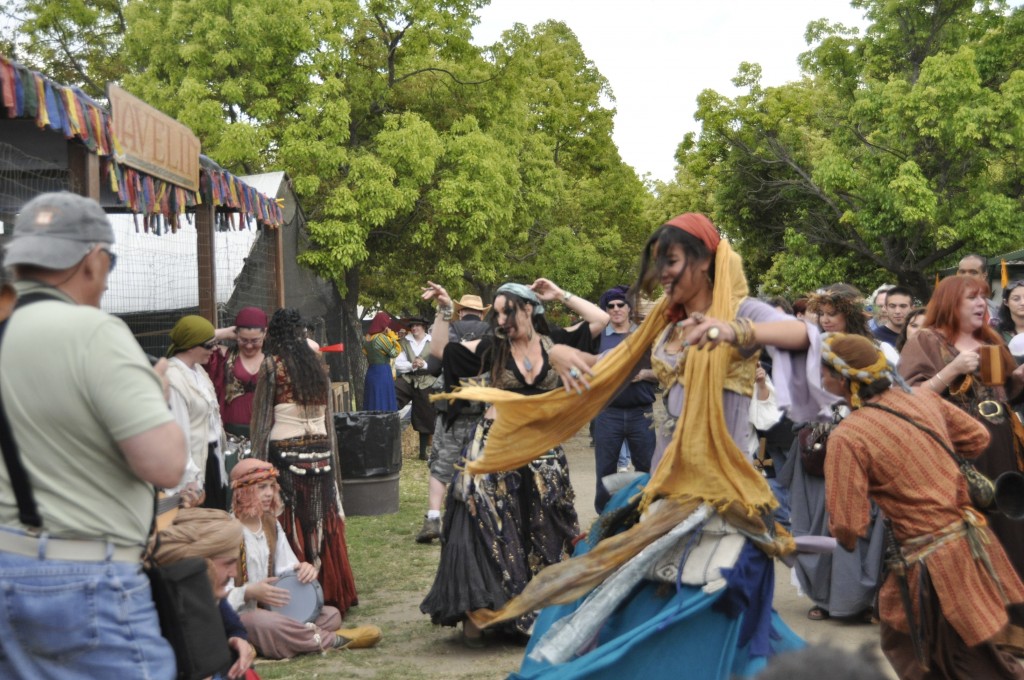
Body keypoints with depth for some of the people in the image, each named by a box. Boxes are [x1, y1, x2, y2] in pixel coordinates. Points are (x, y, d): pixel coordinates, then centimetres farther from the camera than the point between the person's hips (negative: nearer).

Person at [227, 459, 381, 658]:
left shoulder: (271, 524, 11)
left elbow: (285, 568, 12)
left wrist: (302, 570, -10)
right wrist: (249, 593, -32)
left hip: (268, 609, 8)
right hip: (237, 617, -8)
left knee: (331, 614, -1)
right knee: (264, 623, -39)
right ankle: (331, 640, -22)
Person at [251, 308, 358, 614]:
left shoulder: (272, 364, -4)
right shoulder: (317, 363, 9)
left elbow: (260, 417, -4)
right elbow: (329, 417, 12)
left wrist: (258, 462, 0)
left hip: (285, 451, -5)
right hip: (320, 451, 5)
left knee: (291, 526, -2)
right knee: (321, 525, 10)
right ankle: (328, 592, 17)